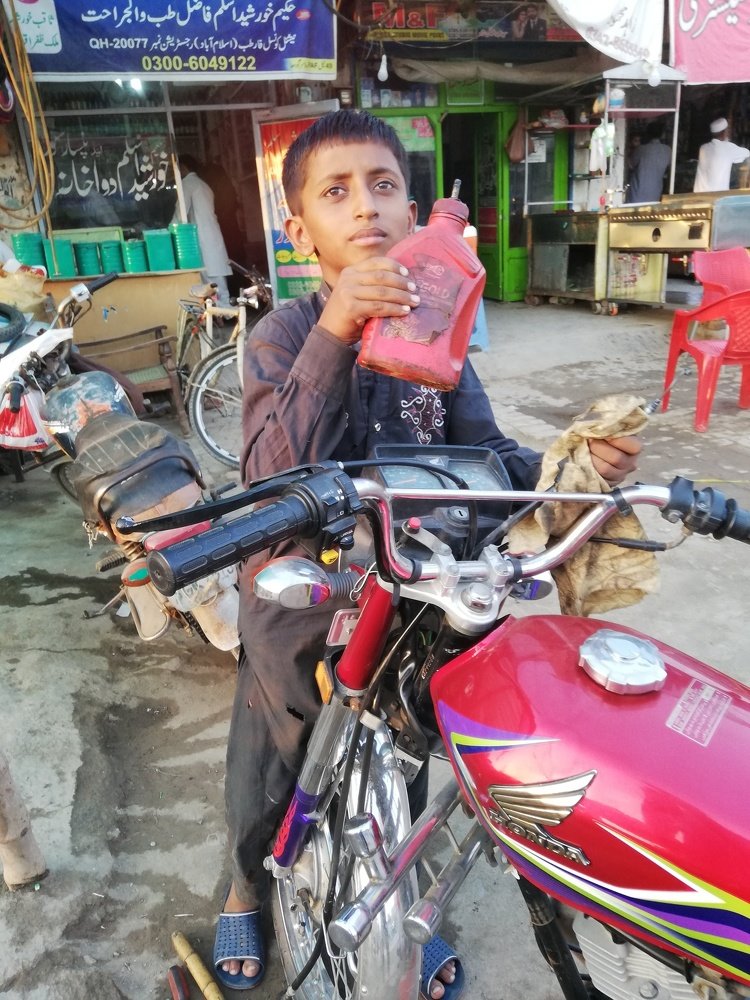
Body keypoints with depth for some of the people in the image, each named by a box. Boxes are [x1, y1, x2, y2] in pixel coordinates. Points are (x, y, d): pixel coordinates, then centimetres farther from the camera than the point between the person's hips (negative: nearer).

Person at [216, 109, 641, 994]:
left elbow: (487, 455, -4)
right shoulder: (283, 336, -14)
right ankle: (247, 888, 56)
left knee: (400, 781, 24)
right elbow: (274, 478, -29)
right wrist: (333, 337, -40)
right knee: (266, 782, 22)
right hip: (296, 612, -2)